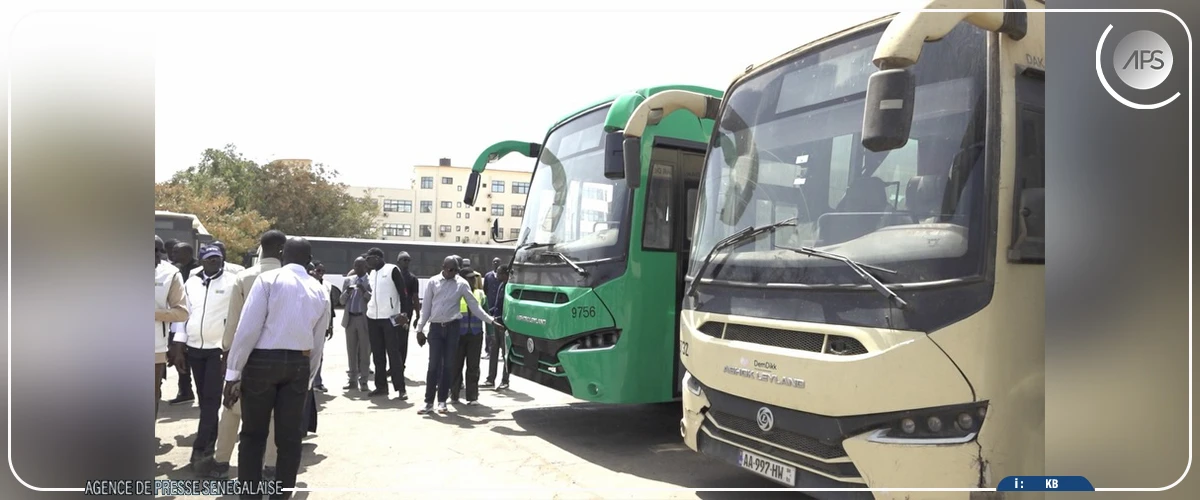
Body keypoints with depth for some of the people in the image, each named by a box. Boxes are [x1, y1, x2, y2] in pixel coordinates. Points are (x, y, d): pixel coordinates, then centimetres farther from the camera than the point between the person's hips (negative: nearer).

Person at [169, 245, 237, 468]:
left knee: (211, 399, -5)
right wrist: (179, 344, 8)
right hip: (194, 348, 5)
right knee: (204, 398, 11)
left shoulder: (233, 282, -6)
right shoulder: (190, 283, 10)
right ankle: (210, 443, 21)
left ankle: (200, 447, -2)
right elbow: (184, 314, 13)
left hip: (220, 348, -5)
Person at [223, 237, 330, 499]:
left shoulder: (268, 279, -5)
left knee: (253, 434, 9)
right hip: (299, 364, 3)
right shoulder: (320, 292, 9)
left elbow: (248, 328, -11)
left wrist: (233, 373, -7)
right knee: (290, 437, 10)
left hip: (262, 360, -3)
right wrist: (309, 378, 20)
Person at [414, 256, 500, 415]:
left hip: (452, 327, 0)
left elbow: (474, 305, 3)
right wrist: (420, 328, 3)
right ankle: (428, 401, 6)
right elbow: (426, 306, 5)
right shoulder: (433, 282, 2)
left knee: (448, 365, 4)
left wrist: (491, 320, -3)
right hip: (435, 327, 0)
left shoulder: (462, 284, 1)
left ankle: (442, 401, 14)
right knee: (433, 365, -1)